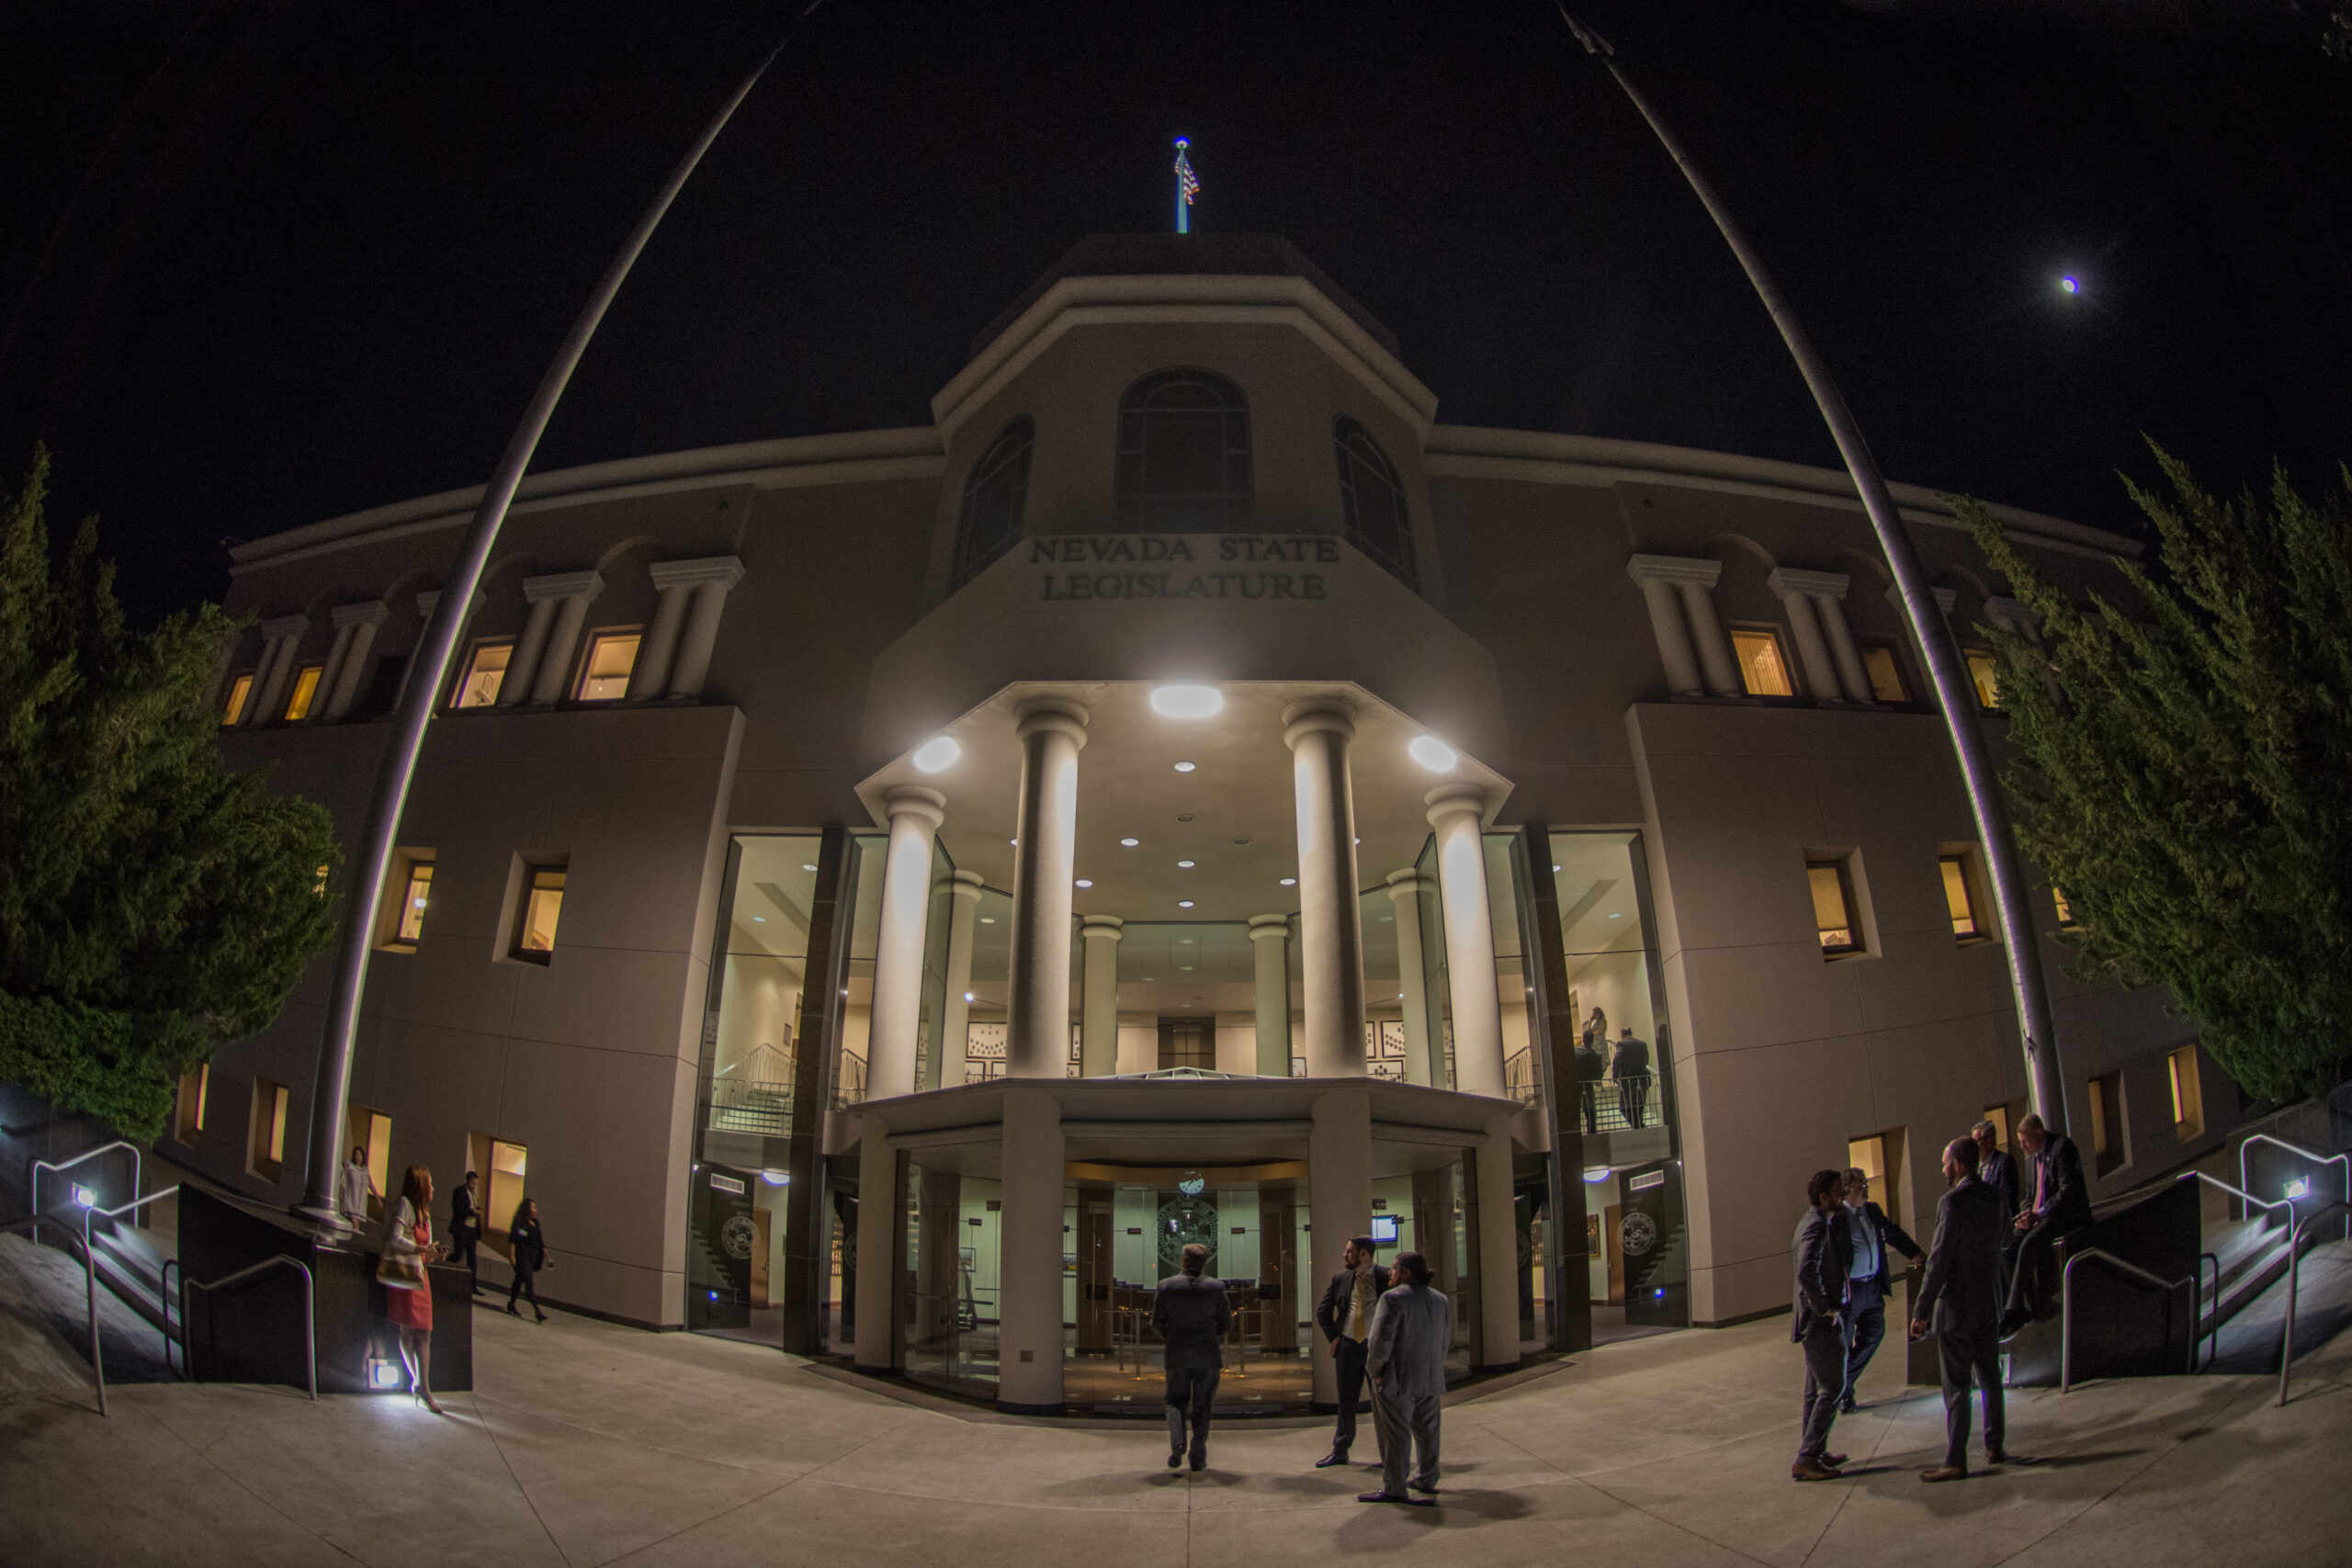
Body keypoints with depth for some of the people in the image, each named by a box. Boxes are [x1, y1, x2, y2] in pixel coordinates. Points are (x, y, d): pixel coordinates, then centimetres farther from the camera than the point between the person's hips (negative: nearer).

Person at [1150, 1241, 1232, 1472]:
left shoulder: (1166, 1286, -6)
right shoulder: (1216, 1287, -5)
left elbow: (1156, 1323, -2)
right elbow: (1227, 1323, 1)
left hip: (1177, 1356, 0)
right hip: (1208, 1357, 1)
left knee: (1176, 1401, 15)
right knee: (1202, 1407, 10)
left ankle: (1177, 1444, -6)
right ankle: (1198, 1457, 11)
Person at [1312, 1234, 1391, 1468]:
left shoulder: (1387, 1278, -6)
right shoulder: (1340, 1279, 6)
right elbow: (1323, 1311, 14)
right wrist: (1334, 1337, 3)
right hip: (1348, 1346, 3)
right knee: (1346, 1402, 10)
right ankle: (1340, 1452, 22)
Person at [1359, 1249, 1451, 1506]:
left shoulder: (1393, 1298, -15)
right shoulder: (1440, 1300, 7)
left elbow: (1381, 1339, -20)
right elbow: (1446, 1339, 13)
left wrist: (1375, 1369, -7)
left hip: (1398, 1379, -7)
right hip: (1431, 1379, 7)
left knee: (1395, 1433, -1)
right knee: (1426, 1430, 17)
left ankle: (1394, 1488, 2)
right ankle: (1426, 1480, 27)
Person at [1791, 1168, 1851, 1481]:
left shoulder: (1815, 1222, 12)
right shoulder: (1817, 1225, -20)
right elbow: (1807, 1272, -33)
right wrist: (1824, 1309, -23)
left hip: (1816, 1321, 10)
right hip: (1822, 1322, -10)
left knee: (1817, 1389, 16)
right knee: (1832, 1388, -7)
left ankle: (1814, 1452, 24)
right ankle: (1806, 1459, -5)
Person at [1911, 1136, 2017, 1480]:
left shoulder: (1953, 1201, -19)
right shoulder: (1994, 1196, 4)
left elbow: (1940, 1261, -20)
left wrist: (1921, 1312, -16)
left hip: (1957, 1306, -7)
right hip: (1990, 1303, 8)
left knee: (1956, 1386, -3)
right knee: (1989, 1378, 17)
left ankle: (1955, 1461, 0)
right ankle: (1994, 1447, 25)